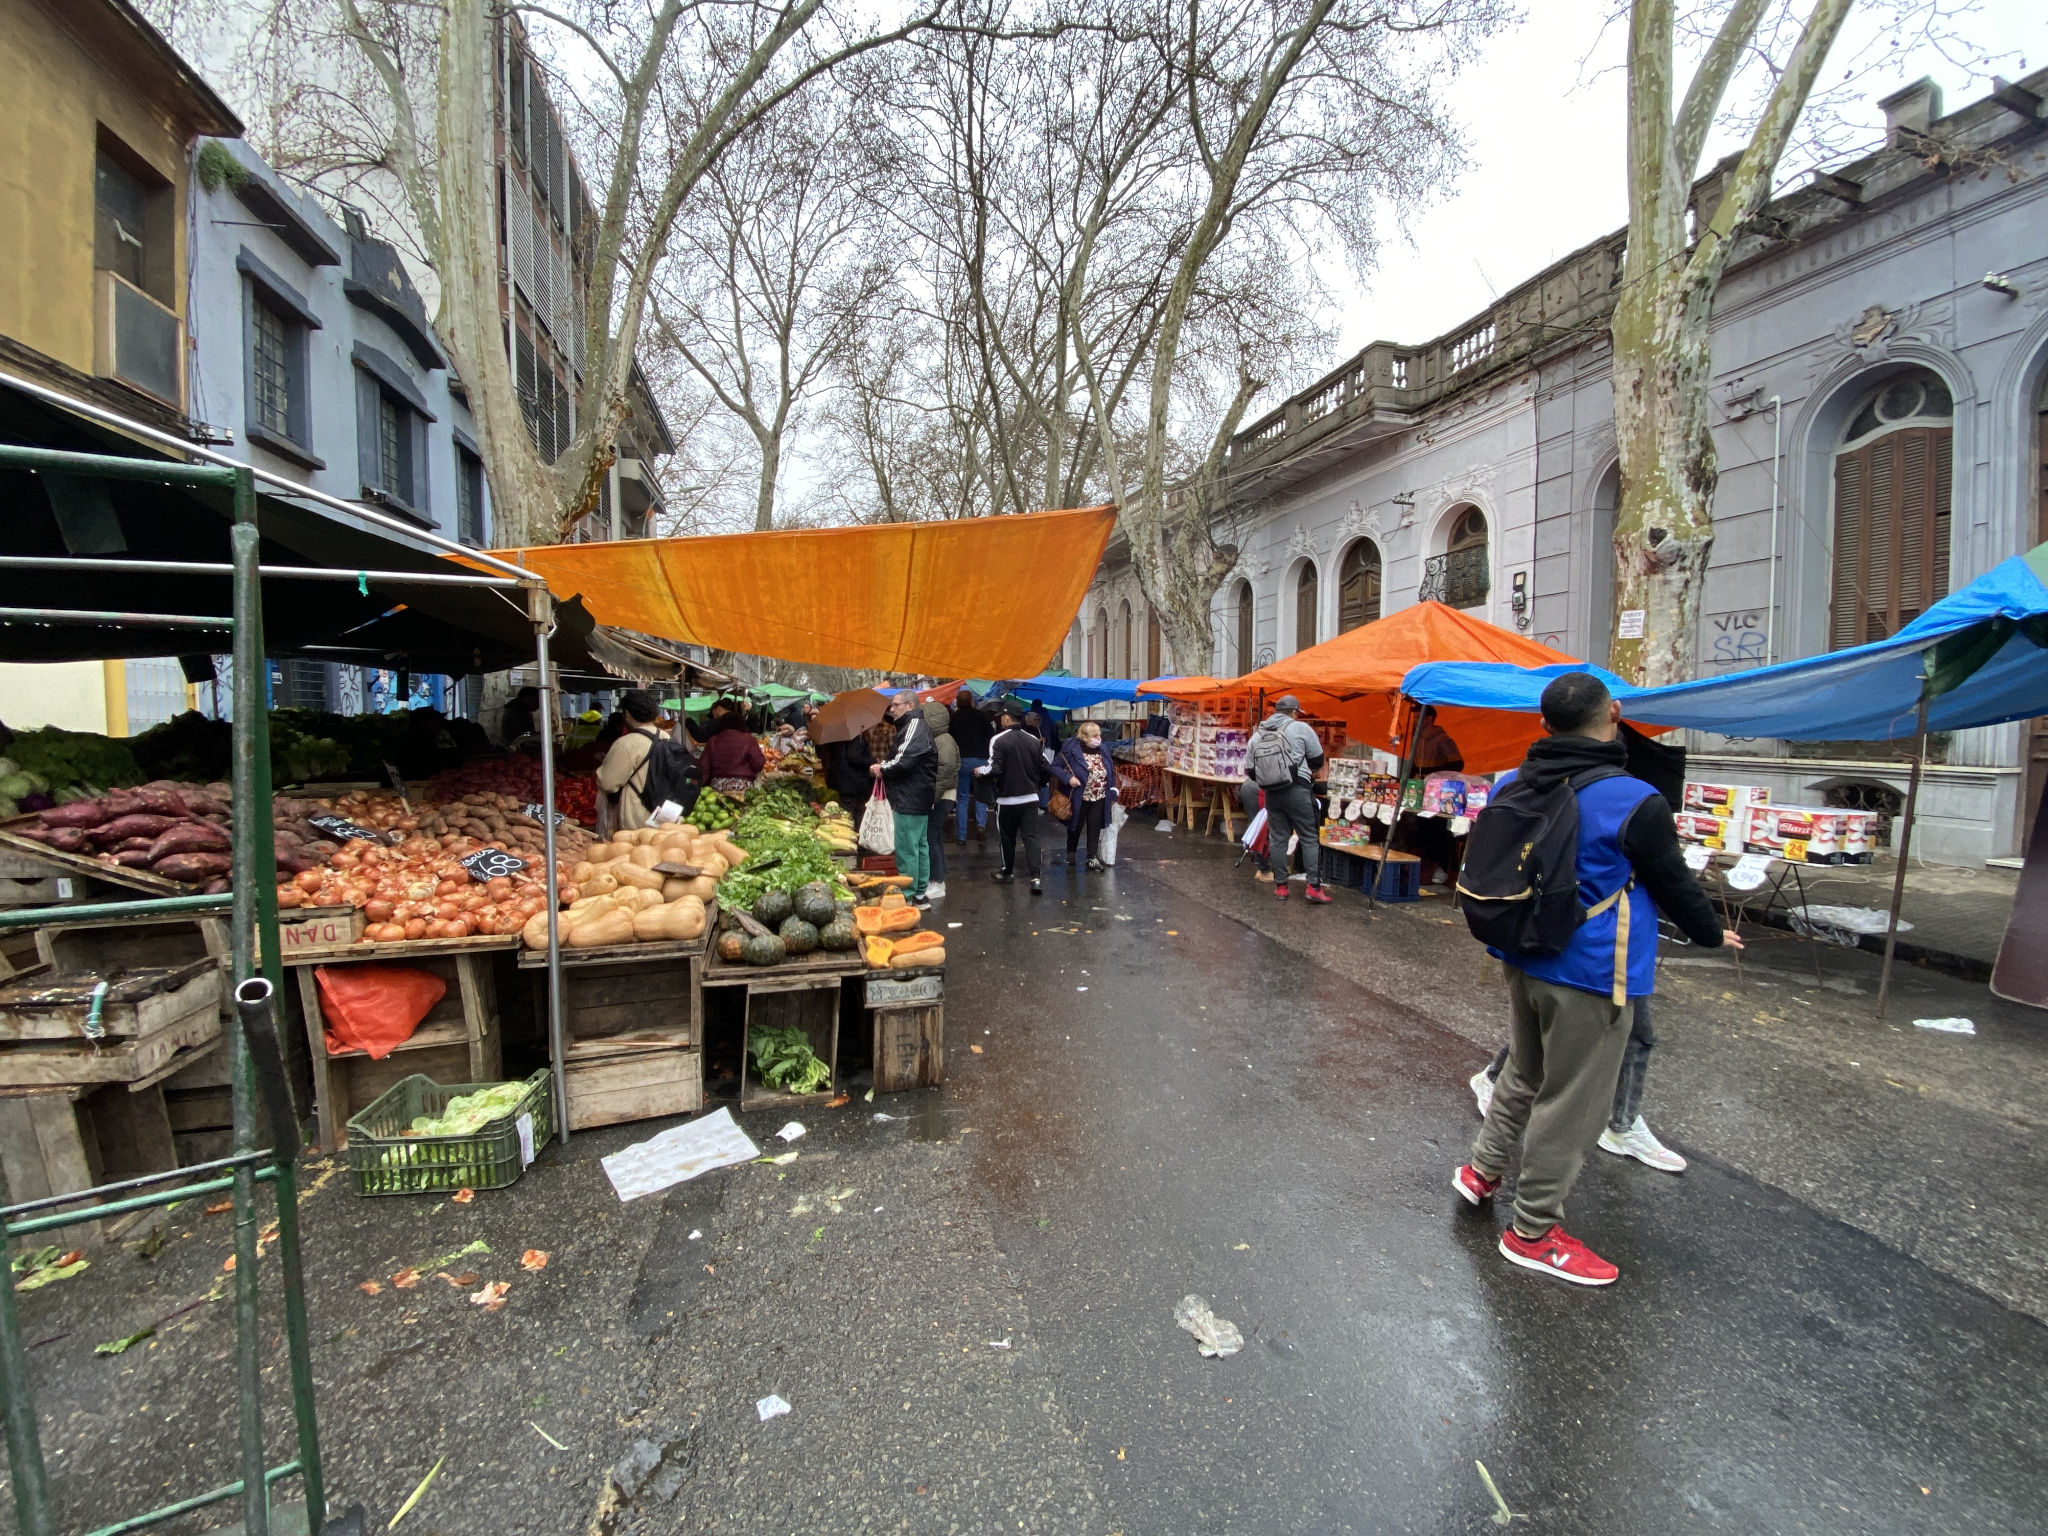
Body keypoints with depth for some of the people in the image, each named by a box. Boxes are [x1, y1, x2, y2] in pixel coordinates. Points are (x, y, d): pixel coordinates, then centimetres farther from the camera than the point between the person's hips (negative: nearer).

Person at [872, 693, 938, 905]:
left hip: (910, 801, -11)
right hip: (918, 799, 11)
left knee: (906, 849, -5)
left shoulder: (914, 727, -15)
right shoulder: (911, 726, 18)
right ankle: (921, 893, 24)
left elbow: (903, 762, -24)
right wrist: (884, 767, 5)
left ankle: (908, 897, 1)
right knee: (919, 846, 15)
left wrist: (881, 768, -7)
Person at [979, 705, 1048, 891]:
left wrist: (980, 771, 2)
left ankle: (1008, 872, 29)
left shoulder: (998, 740, -12)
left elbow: (994, 769, -18)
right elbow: (1045, 769, 2)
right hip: (1030, 798, 3)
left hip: (1007, 799, -3)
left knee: (1008, 838, 14)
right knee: (1031, 837, 1)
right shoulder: (1034, 740, 2)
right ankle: (1035, 878, -9)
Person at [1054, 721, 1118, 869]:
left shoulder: (1102, 750, 3)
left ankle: (1092, 857, 17)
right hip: (1079, 798, -4)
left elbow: (1111, 772, 12)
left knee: (1095, 828, 7)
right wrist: (1068, 778, -24)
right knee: (1076, 826, 13)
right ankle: (1071, 852, 34)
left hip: (1099, 798, 4)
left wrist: (1113, 793, 8)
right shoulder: (1071, 750, -14)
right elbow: (1055, 766, -10)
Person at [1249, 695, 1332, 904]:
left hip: (1271, 792, 4)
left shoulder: (1258, 734, 9)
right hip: (1298, 790, -4)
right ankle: (1314, 886, 2)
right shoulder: (1300, 728, -3)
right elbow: (1318, 759, 5)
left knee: (1277, 838, 10)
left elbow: (1249, 768, 9)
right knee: (1309, 837, 3)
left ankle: (1280, 886, 15)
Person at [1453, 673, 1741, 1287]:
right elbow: (1675, 885, -6)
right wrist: (1713, 935, 14)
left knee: (1525, 1071, 27)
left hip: (1521, 960, 7)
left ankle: (1482, 1169, 39)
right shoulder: (1634, 804, -20)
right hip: (1589, 977, -6)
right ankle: (1532, 1232, 22)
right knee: (1571, 1101, 8)